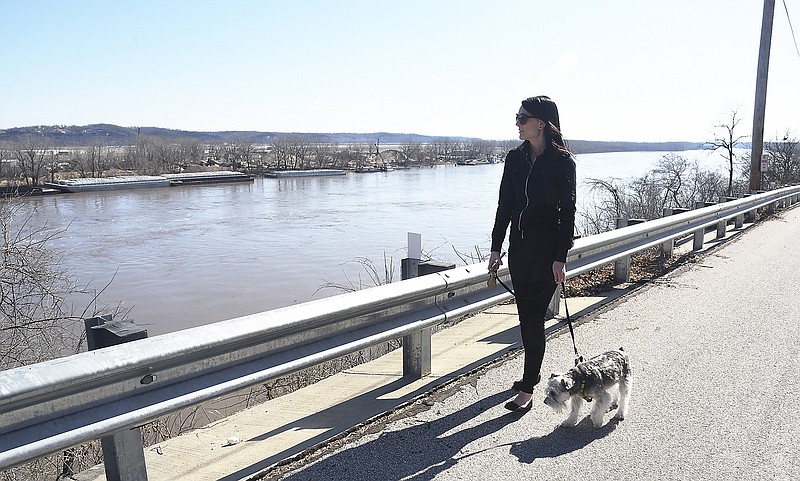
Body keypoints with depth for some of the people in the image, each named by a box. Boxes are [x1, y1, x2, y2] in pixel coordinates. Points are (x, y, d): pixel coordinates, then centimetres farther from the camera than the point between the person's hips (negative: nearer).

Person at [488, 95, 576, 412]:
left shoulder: (563, 161, -8)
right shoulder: (515, 158, 7)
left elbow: (568, 211, -8)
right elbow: (505, 205, 7)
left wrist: (561, 257, -12)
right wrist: (496, 248, 4)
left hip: (547, 250, -5)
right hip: (519, 246, 5)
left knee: (534, 317, -5)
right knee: (526, 315, 14)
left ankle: (527, 390, 4)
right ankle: (532, 373, 32)